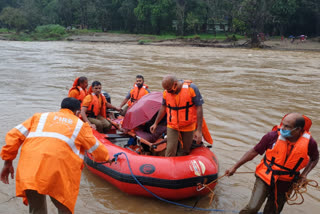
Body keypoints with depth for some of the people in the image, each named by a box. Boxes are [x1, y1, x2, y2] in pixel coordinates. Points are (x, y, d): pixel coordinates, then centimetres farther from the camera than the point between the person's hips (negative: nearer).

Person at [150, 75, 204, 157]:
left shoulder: (191, 88, -15)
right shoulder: (166, 92, -4)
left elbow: (199, 108, -13)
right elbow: (163, 108, 12)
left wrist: (199, 130, -15)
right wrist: (155, 123, 16)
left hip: (188, 127, -2)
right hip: (172, 126, 2)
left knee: (184, 152, 9)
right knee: (170, 151, -5)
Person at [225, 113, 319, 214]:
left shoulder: (309, 143, -12)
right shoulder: (273, 136, -17)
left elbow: (314, 159, 12)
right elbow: (253, 152, -7)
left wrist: (304, 174, -4)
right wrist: (235, 167, -6)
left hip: (284, 184, 2)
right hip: (265, 178, -2)